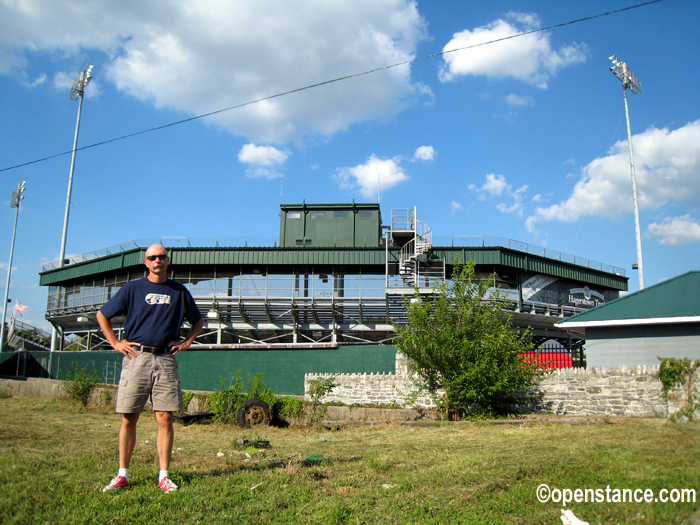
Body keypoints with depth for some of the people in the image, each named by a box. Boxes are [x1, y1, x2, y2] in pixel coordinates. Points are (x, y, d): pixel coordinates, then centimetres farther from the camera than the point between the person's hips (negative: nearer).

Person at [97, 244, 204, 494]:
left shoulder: (179, 291, 13)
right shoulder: (133, 288, 8)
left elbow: (198, 321, 24)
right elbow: (102, 315, 13)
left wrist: (186, 342, 11)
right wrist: (116, 343, 6)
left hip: (166, 359, 1)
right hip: (137, 357, -1)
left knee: (165, 418, -2)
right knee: (129, 418, 2)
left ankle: (164, 476, 6)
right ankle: (122, 475, 14)